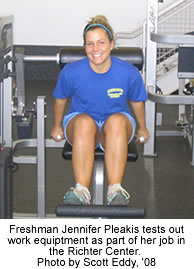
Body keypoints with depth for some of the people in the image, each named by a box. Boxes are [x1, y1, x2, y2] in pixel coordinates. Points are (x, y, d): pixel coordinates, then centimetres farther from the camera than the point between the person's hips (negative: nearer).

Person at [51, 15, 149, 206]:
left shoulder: (129, 73, -15)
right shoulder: (71, 72, -15)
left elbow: (137, 101, 6)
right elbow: (60, 99, 7)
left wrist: (142, 128, 21)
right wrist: (57, 126, 21)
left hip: (116, 132, 0)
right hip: (80, 127, 0)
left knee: (117, 120, -37)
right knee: (85, 121, -37)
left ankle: (115, 190, -45)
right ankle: (81, 191, -46)